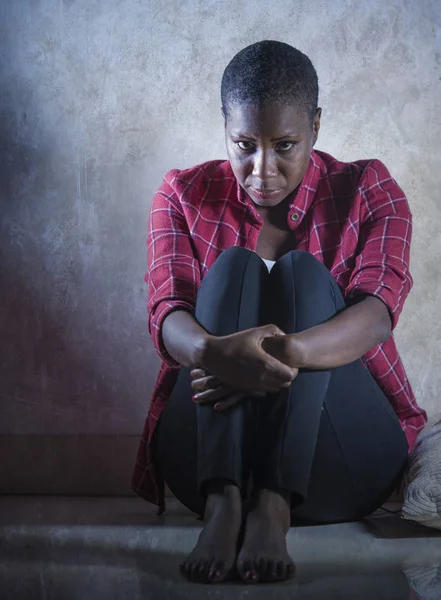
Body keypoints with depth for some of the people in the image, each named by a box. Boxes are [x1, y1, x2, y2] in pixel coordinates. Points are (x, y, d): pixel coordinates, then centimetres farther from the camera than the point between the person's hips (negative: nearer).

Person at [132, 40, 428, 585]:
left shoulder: (368, 191, 4)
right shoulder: (184, 195, 7)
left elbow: (377, 310, -15)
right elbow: (166, 313, -11)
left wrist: (289, 353, -38)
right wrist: (214, 352, -37)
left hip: (340, 462, 0)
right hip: (208, 451, 1)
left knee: (304, 273, -23)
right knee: (233, 267, -22)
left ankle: (274, 505, -39)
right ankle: (222, 501, -39)